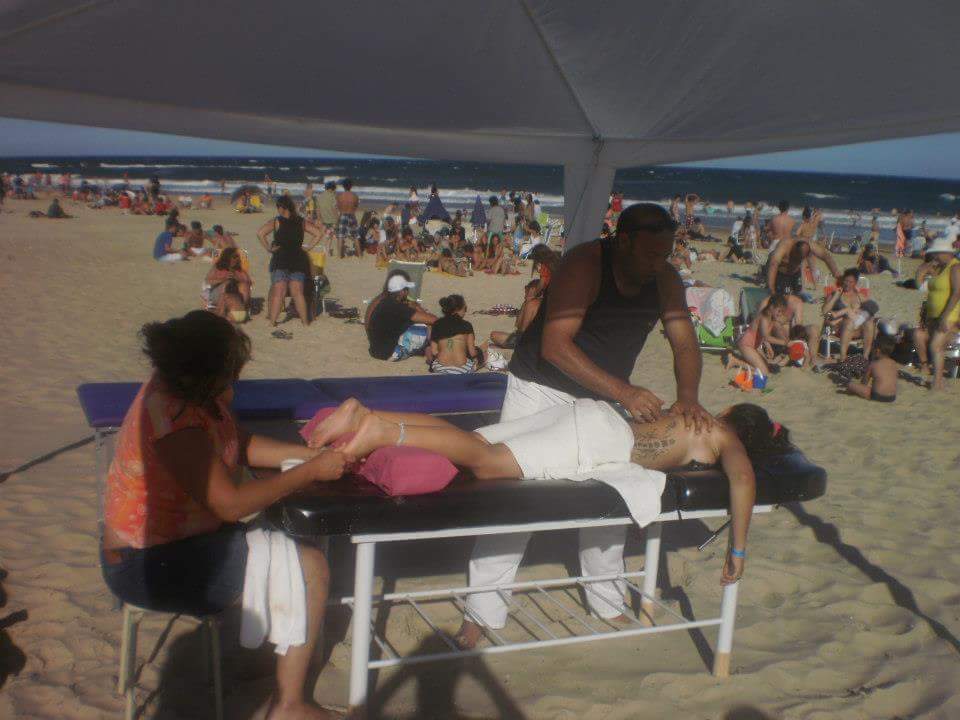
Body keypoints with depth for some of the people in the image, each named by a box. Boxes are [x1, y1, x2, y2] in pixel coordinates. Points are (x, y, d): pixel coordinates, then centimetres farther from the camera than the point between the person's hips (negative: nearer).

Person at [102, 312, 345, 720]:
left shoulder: (186, 391, -1)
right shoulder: (176, 420, -29)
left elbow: (240, 444, 9)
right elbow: (231, 504, -28)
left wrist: (308, 454, -3)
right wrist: (310, 473, -20)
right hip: (151, 567, -10)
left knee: (296, 548, 14)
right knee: (310, 568, -12)